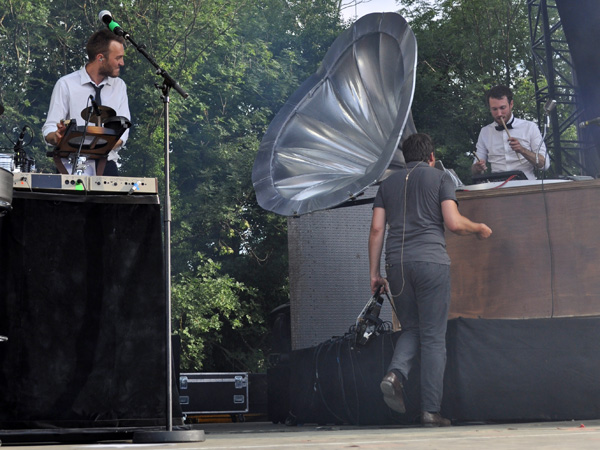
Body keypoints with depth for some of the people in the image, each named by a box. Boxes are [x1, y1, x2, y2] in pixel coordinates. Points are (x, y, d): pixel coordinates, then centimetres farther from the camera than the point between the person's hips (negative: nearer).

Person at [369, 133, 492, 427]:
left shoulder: (388, 184, 17)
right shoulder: (440, 178, 7)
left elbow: (377, 229, 10)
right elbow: (453, 223, -4)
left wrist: (374, 273, 13)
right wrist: (479, 229, 15)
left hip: (397, 263, 4)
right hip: (431, 261, -4)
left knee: (411, 329, 17)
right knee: (433, 337, 0)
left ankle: (395, 373, -13)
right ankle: (431, 410, -2)